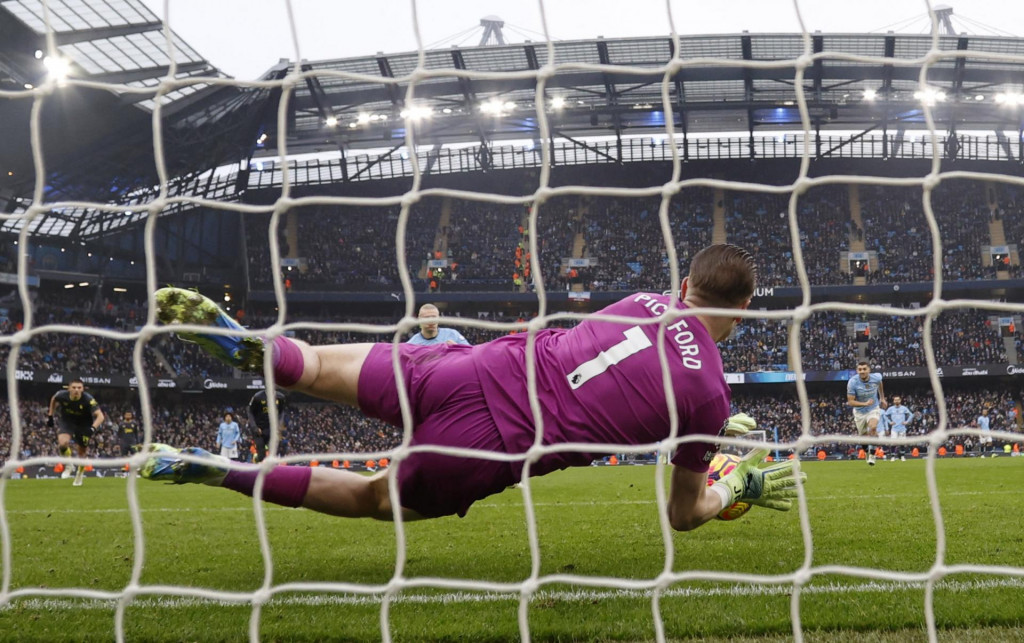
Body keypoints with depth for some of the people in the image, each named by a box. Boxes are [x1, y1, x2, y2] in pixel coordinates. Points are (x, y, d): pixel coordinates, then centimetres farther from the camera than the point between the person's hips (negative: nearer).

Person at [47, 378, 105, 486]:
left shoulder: (88, 400, -32)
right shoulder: (62, 395, -23)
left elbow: (100, 416, -36)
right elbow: (53, 399, 3)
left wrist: (93, 428, -53)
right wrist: (50, 415, 6)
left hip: (84, 425, -1)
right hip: (67, 422, 1)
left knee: (82, 451, 8)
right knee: (62, 443, -26)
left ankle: (79, 475, 36)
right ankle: (69, 466, 2)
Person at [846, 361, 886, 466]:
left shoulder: (876, 377, -16)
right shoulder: (852, 382, -24)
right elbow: (850, 402, -22)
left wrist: (882, 399, 17)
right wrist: (865, 403, -35)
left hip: (874, 409, 0)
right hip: (859, 412, 0)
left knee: (873, 427, -27)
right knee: (863, 436, 8)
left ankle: (872, 454, -12)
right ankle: (867, 450, 43)